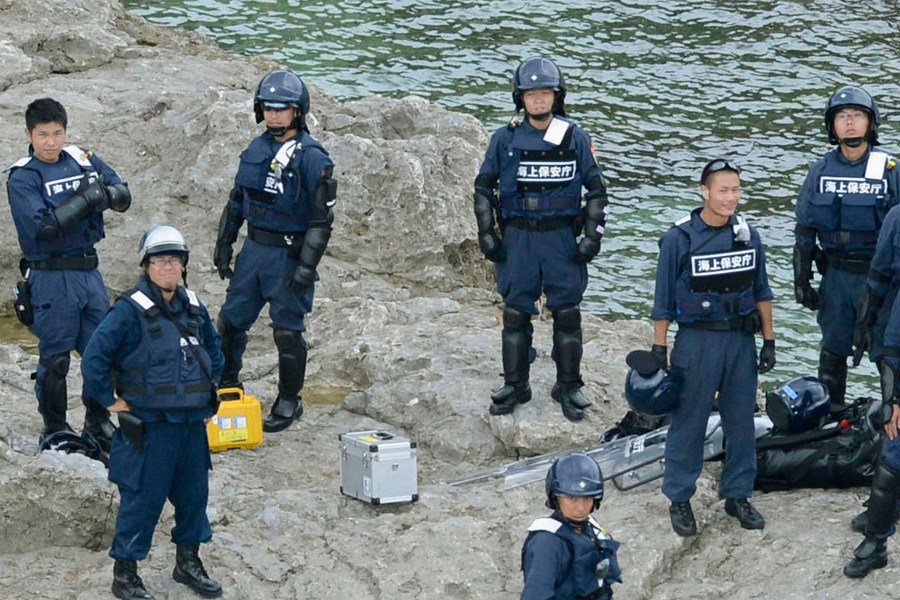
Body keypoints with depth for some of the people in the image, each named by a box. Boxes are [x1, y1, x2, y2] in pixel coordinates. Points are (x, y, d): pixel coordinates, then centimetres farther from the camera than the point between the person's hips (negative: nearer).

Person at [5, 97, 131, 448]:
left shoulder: (83, 160, 7)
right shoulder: (22, 177, -8)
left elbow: (124, 197, 3)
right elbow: (41, 228, -20)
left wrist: (106, 193, -19)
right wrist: (86, 200, -21)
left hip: (89, 271, 5)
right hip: (51, 277, -5)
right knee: (55, 359, 2)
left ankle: (98, 423, 26)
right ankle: (54, 429, 15)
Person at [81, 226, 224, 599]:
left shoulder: (193, 308, 8)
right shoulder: (130, 311, -14)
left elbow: (214, 350, 26)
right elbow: (94, 357, -18)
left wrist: (209, 389, 19)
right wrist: (109, 400, -14)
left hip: (193, 422, 7)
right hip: (150, 425, -7)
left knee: (193, 492, 15)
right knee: (143, 498, -3)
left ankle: (188, 562, 31)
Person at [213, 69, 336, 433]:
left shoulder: (311, 157, -14)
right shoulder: (257, 149, 7)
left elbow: (322, 218, -14)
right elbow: (237, 201, 18)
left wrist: (307, 267, -17)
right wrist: (223, 245, 14)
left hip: (289, 255, -6)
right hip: (254, 250, 7)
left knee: (288, 331, 2)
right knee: (230, 321, 12)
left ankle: (289, 403, 15)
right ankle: (227, 386, 30)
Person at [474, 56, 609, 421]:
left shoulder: (575, 139, 1)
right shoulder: (505, 139, 2)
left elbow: (596, 189, 7)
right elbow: (484, 187, 10)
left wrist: (592, 235, 0)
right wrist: (487, 233, 4)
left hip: (562, 236, -1)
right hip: (517, 237, 1)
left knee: (567, 313, 2)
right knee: (515, 313, 4)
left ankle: (568, 387, 13)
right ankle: (515, 385, 16)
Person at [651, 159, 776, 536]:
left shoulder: (748, 235, 4)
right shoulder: (680, 238, -8)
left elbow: (761, 292, 13)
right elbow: (663, 301, -4)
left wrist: (769, 342, 11)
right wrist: (659, 352, -5)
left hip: (741, 339, 4)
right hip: (697, 340, -4)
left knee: (742, 422, 10)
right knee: (688, 423, 2)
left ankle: (737, 495, 24)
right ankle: (679, 500, 14)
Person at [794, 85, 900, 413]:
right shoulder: (821, 171, 4)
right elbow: (804, 231, 9)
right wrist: (801, 279, 5)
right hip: (836, 275, 3)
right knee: (833, 349, 12)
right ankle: (830, 414, 24)